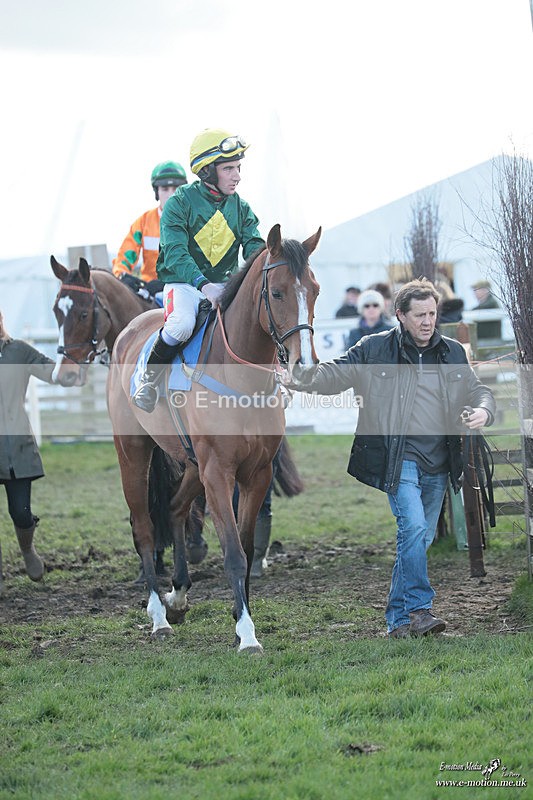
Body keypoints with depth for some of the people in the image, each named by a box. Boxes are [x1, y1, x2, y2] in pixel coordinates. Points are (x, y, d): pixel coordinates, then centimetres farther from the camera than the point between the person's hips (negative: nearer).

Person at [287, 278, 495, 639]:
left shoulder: (454, 353, 12)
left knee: (422, 539, 10)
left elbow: (478, 389, 20)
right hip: (399, 458, -5)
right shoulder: (375, 349, 0)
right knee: (413, 526, -23)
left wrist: (484, 410, -3)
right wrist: (299, 375, -17)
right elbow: (334, 375, 1)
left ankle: (398, 620, 23)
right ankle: (419, 609, -18)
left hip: (438, 465, 5)